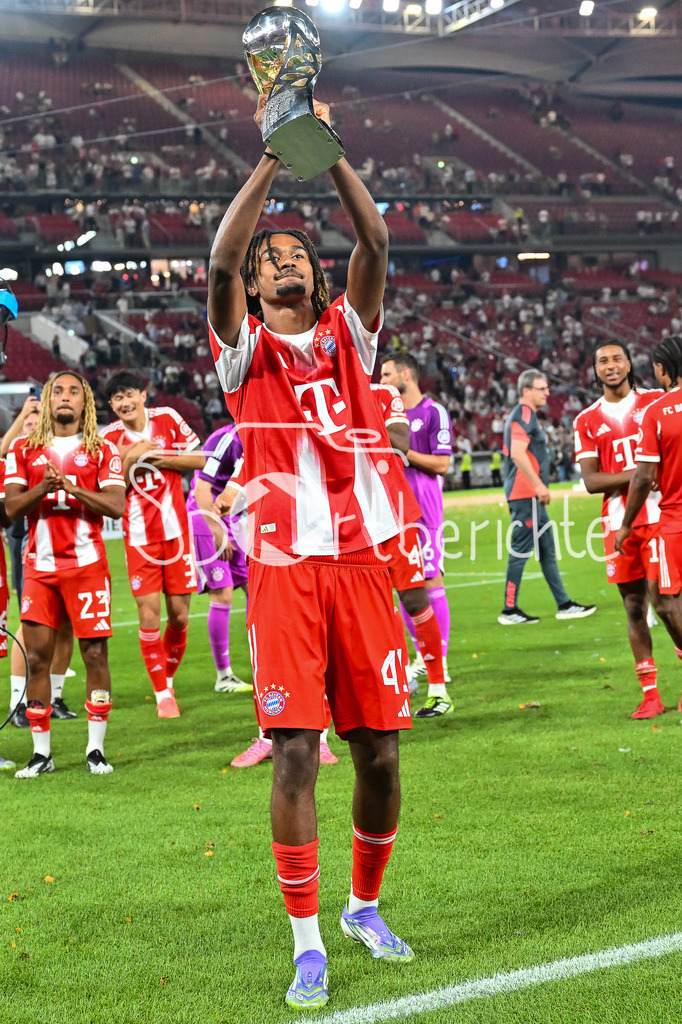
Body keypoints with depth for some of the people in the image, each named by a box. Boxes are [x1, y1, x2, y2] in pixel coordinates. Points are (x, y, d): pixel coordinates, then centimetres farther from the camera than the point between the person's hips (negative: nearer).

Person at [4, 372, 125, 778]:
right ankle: (41, 752, 7)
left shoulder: (103, 451, 6)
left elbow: (116, 505, -5)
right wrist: (43, 488, -15)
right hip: (40, 566, 2)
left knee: (95, 653, -3)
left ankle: (96, 748, 6)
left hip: (87, 564, -2)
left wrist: (72, 487, -18)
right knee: (37, 656, 0)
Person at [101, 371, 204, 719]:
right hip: (139, 536, -1)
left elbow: (199, 459, 4)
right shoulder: (109, 438, -1)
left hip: (175, 529, 1)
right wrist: (130, 461, -15)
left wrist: (158, 458, -9)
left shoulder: (167, 419, 1)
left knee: (179, 614, 3)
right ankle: (163, 695, 3)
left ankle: (168, 678, 27)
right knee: (149, 613, -8)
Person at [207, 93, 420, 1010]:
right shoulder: (245, 348, 8)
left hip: (361, 564, 3)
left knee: (379, 751, 5)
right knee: (295, 753, -7)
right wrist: (273, 158, -11)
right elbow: (220, 261, -9)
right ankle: (307, 943, 2)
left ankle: (365, 907, 26)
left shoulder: (349, 333, 15)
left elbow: (375, 242, 2)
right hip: (284, 569, -3)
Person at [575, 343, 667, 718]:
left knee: (663, 596, -11)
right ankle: (650, 693, 11)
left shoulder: (656, 402, 5)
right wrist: (637, 474, -15)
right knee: (634, 607, 5)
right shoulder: (587, 421, 7)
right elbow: (591, 481, -1)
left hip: (659, 515, -2)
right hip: (618, 521, 2)